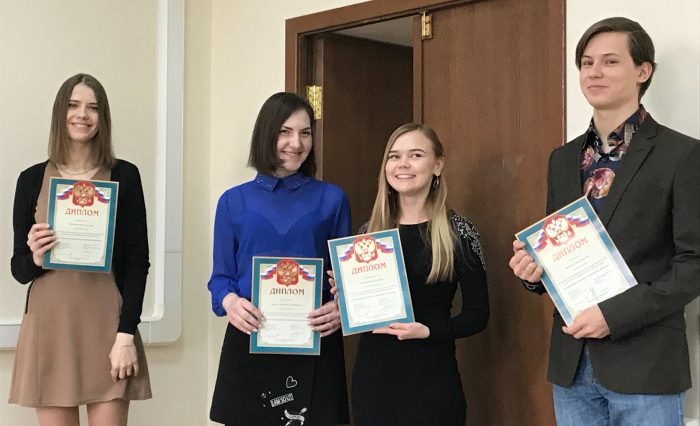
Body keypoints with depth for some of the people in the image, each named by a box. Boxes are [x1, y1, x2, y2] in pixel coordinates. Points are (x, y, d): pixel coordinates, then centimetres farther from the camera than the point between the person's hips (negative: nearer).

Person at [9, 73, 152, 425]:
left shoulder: (124, 175, 3)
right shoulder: (32, 179, 6)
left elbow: (138, 260, 1)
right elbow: (18, 268, 8)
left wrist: (126, 333, -7)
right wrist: (35, 258, -14)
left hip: (106, 323, -1)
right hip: (49, 324, 1)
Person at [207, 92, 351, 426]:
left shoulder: (332, 199, 6)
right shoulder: (234, 201, 7)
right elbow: (221, 276, 7)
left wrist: (340, 309, -15)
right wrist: (230, 301, -15)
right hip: (249, 340, 0)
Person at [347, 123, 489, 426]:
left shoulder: (458, 232, -4)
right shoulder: (369, 232, 7)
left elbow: (477, 314, -4)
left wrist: (427, 331, -18)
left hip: (431, 376, -3)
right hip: (372, 373, 4)